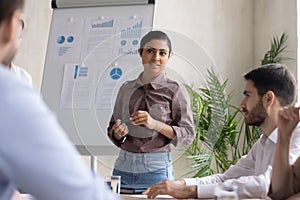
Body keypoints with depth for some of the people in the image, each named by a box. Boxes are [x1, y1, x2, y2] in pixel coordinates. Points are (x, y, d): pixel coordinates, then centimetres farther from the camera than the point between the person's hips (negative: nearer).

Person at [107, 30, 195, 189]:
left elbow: (188, 135, -6)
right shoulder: (126, 89, 8)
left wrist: (155, 124, -18)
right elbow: (112, 129, 15)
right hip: (123, 166, 3)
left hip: (156, 169, -3)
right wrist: (118, 133, -8)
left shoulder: (175, 91, -3)